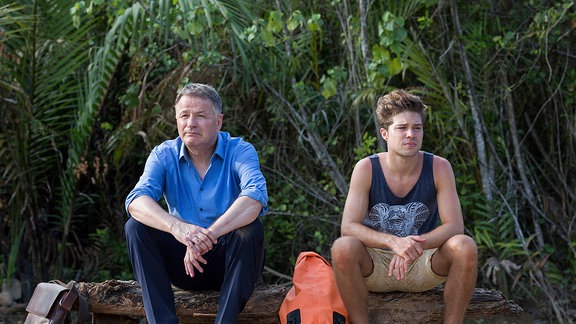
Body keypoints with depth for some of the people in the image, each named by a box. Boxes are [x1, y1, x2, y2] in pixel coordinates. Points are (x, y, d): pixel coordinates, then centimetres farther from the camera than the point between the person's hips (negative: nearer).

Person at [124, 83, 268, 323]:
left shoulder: (240, 151, -9)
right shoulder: (164, 155, -2)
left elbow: (255, 198, -30)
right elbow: (137, 201, -21)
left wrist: (209, 235, -45)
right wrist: (177, 227, -42)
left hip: (229, 261, -2)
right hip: (184, 262, 2)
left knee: (251, 230, -31)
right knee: (136, 226, -19)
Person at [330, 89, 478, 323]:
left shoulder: (439, 168, -9)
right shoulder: (366, 169, -12)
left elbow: (454, 225, -13)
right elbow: (348, 227, -18)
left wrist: (415, 245, -31)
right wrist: (394, 242, -35)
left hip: (423, 267, 1)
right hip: (375, 266, -1)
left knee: (465, 246, -27)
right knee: (343, 247, -32)